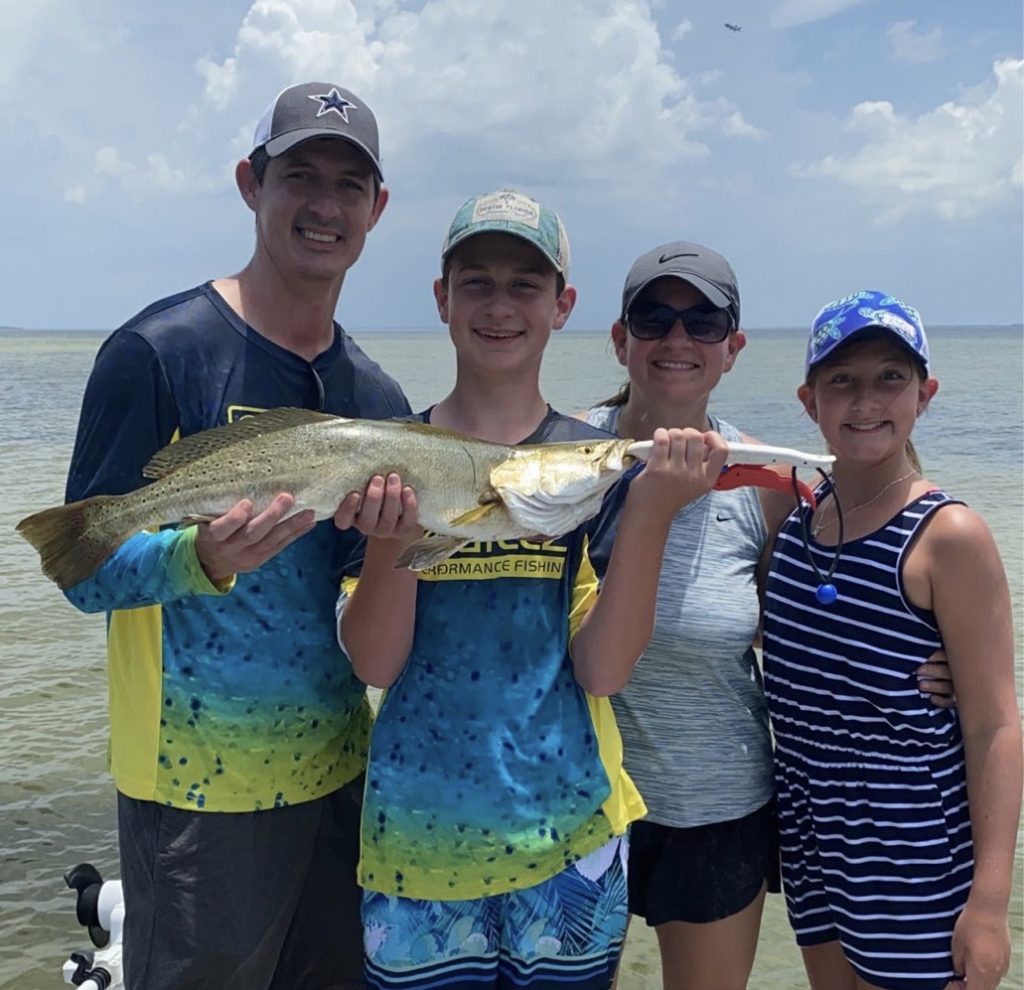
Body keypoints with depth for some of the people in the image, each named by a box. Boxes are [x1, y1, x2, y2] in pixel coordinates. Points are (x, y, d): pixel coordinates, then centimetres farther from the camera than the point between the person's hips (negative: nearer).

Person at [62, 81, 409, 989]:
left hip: (339, 772, 6)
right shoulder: (161, 351, -11)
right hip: (200, 788, -5)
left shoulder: (378, 396, 6)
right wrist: (204, 559, -31)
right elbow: (87, 570, -12)